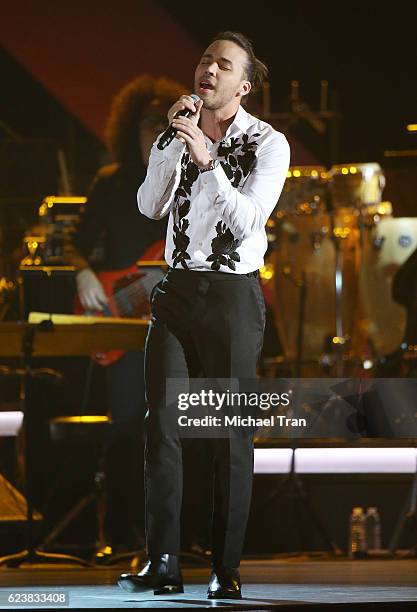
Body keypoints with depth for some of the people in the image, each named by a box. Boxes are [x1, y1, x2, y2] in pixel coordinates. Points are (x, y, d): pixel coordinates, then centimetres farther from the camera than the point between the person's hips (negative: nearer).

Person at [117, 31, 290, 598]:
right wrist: (172, 143, -13)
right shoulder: (179, 136, 9)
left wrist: (209, 161, -23)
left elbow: (248, 220, -14)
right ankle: (163, 563, -5)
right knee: (161, 423, -5)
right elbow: (150, 206, -3)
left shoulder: (268, 143, -3)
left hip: (233, 295, -4)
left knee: (230, 433, -3)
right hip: (177, 290, 4)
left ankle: (227, 569, 0)